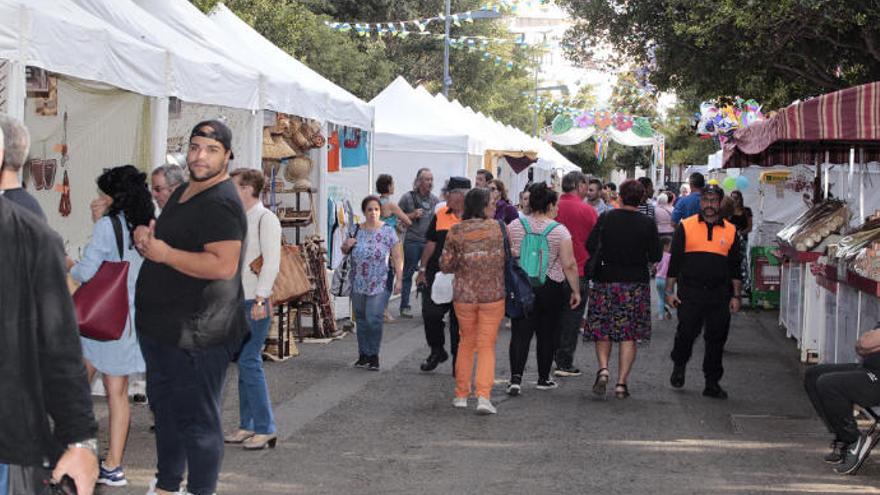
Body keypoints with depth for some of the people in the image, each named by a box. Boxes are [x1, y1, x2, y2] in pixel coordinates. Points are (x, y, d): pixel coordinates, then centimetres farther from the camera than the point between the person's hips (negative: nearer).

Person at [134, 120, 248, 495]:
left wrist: (164, 253, -22)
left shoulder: (220, 203, -18)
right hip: (161, 327, 11)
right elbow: (168, 242, 27)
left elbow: (223, 265, -29)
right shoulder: (183, 193, 14)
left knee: (196, 420, -2)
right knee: (164, 407, 22)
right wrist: (146, 236, 4)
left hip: (196, 334, -11)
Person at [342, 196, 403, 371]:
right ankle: (363, 355, 17)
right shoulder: (356, 230, 6)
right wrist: (346, 245, -4)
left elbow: (397, 258, -2)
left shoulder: (388, 232, -2)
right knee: (361, 319, 8)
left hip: (378, 284, -4)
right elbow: (345, 251, 20)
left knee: (373, 319, -11)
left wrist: (399, 279, -9)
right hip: (358, 283, 4)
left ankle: (373, 356, -1)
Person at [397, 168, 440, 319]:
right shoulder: (408, 197, -3)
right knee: (408, 274, 2)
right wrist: (412, 215, -13)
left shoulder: (435, 200, 9)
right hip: (412, 241, -4)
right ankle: (405, 306, 8)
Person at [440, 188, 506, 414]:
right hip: (493, 294, -2)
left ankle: (461, 395, 23)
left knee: (466, 343, 18)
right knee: (487, 346, 3)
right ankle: (483, 396, -10)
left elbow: (445, 265, -3)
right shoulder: (497, 227, -7)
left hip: (464, 295, 2)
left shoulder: (456, 231, -4)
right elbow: (509, 258, -1)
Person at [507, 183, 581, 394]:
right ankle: (543, 378, 20)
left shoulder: (514, 226, 1)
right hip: (552, 288, -2)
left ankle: (515, 377, -13)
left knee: (520, 333, 0)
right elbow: (569, 265, -9)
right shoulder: (560, 231, -7)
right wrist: (576, 291, -2)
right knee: (547, 334, 12)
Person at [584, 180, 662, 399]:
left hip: (606, 282, 0)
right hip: (636, 284, 0)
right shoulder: (647, 223, -6)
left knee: (602, 331, 12)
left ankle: (603, 368, -9)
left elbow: (590, 247, -7)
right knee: (629, 334, 5)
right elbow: (656, 256, -4)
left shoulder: (605, 219, -5)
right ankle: (621, 383, 1)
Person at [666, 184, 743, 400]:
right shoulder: (686, 227, 3)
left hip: (719, 295, 2)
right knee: (686, 333, -3)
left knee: (717, 339, 3)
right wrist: (670, 290, 0)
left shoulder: (730, 231, 9)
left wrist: (736, 296, 7)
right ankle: (679, 366, 27)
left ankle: (712, 383, 13)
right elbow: (674, 260, 4)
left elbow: (735, 267, 12)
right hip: (690, 293, -2)